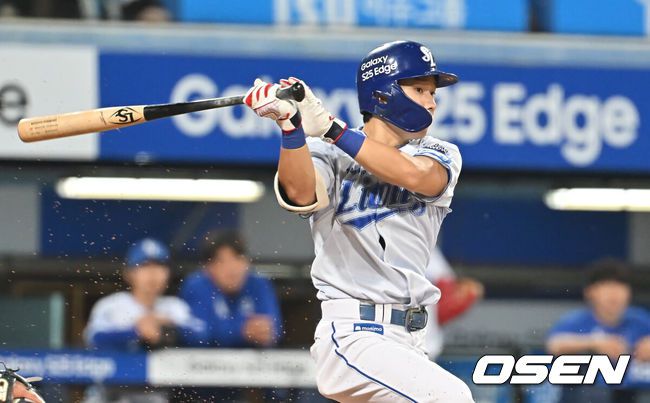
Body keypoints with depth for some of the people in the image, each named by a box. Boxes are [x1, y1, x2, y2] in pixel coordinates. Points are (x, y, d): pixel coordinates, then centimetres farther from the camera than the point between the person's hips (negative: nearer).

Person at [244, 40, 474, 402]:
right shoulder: (330, 157, 0)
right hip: (352, 336, -6)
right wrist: (291, 124, -39)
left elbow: (414, 176, -15)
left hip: (410, 342, 6)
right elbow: (301, 194, -23)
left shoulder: (441, 156, 8)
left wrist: (329, 127, -21)